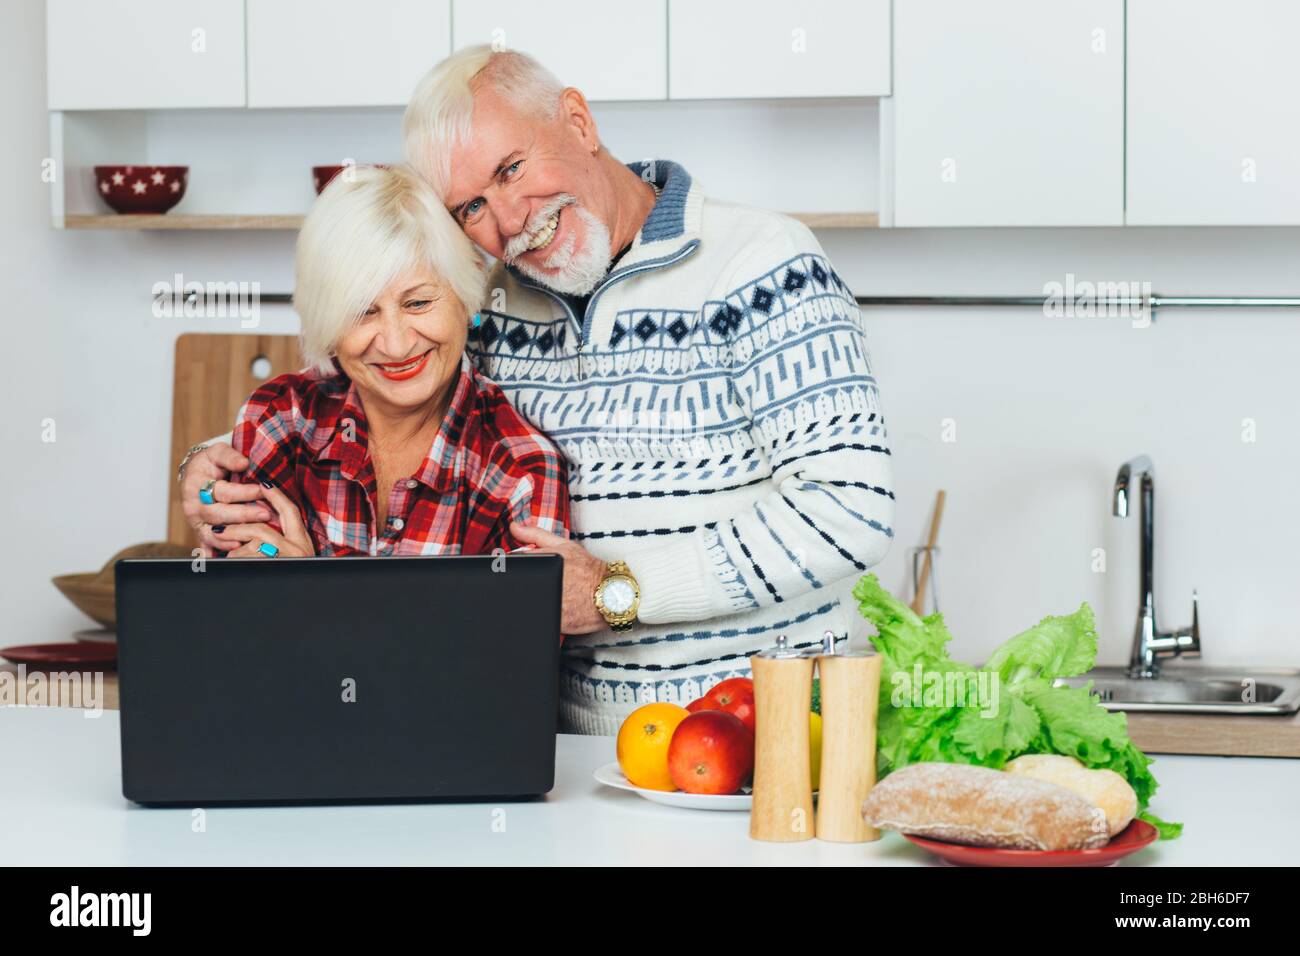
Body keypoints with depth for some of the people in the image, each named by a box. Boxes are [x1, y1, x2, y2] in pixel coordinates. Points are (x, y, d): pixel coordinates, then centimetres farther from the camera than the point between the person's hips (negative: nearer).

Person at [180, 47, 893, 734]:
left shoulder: (760, 267, -7)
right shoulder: (499, 304, 12)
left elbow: (850, 507, -15)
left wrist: (620, 590, -15)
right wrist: (227, 464, 6)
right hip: (577, 736, 6)